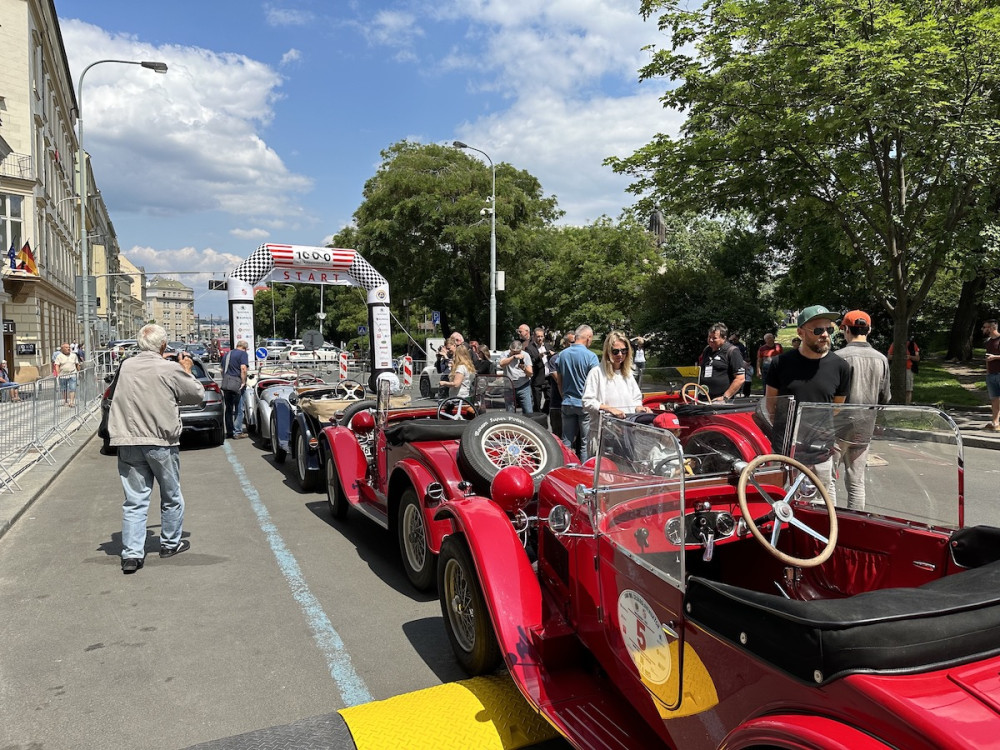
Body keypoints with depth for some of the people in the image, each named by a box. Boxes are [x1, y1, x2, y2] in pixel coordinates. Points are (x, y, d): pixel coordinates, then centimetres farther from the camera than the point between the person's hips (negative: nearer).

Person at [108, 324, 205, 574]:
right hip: (161, 443, -3)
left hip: (128, 442, 3)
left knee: (134, 501, 7)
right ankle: (171, 543, 28)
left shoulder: (126, 366, 3)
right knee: (171, 497, 15)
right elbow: (197, 395, -1)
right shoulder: (171, 370, -11)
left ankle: (131, 553, 3)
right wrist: (187, 371, 14)